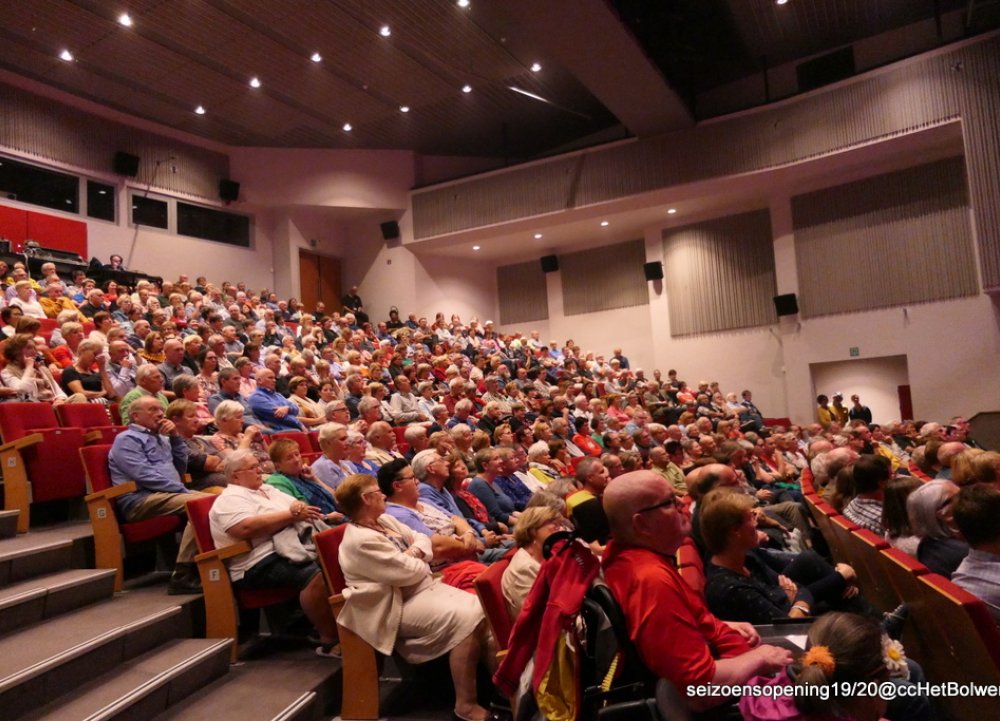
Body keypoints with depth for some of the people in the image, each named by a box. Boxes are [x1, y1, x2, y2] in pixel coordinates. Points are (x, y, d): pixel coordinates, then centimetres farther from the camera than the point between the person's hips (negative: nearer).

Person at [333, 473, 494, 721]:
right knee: (466, 619, -26)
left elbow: (421, 538, 14)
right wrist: (417, 560, 1)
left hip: (427, 586, 10)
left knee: (482, 609, -6)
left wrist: (415, 552, -9)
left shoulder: (384, 520, 10)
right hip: (400, 606, -9)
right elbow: (409, 572, -21)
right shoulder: (361, 540, -21)